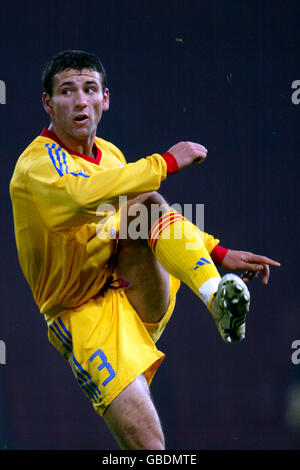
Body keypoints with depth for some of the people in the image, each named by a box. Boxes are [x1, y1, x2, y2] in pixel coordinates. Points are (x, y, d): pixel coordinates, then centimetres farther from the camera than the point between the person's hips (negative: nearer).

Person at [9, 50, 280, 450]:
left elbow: (161, 216, 23)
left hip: (140, 296, 6)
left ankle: (217, 297, -37)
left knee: (147, 205, -24)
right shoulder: (38, 165, -14)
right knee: (148, 445, -24)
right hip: (84, 315, -5)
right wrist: (166, 162, -30)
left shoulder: (109, 154, 10)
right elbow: (85, 196, -37)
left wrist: (219, 254, 11)